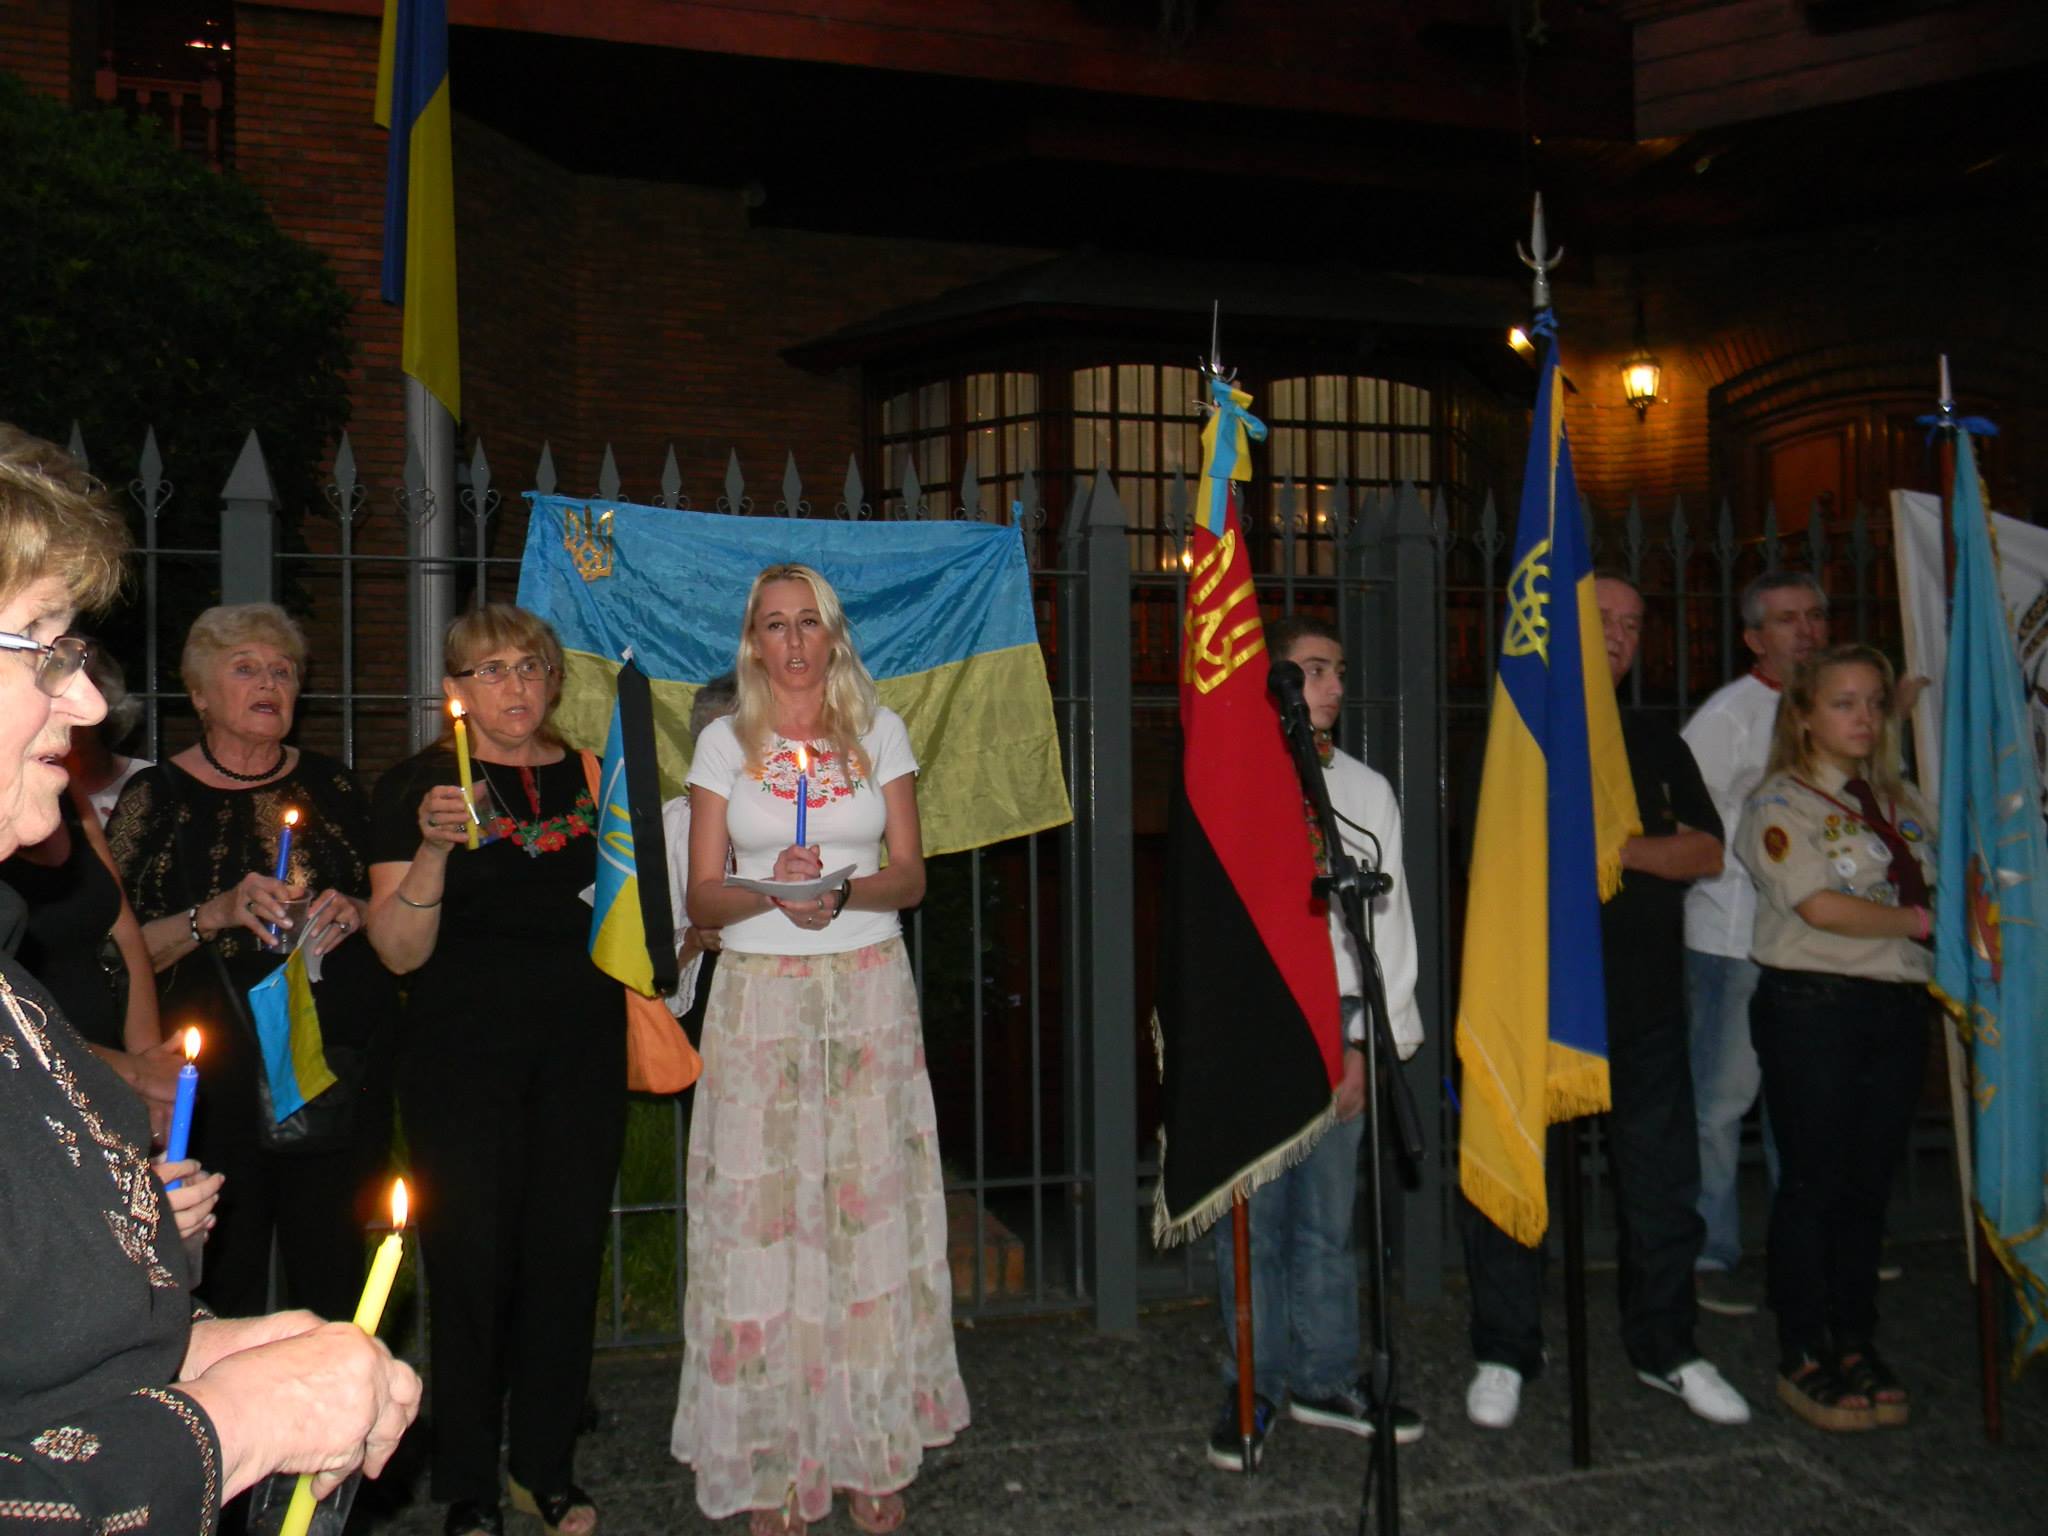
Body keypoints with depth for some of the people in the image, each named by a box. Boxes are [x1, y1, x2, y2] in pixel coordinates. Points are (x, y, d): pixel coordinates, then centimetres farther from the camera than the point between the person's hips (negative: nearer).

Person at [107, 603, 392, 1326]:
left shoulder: (328, 784, 10)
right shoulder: (157, 795, 2)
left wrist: (354, 911, -4)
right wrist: (215, 915, -17)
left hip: (334, 1075, 2)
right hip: (213, 1087, -2)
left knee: (334, 1288, 4)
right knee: (220, 1296, -1)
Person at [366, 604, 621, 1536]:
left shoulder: (592, 776, 9)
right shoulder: (418, 784, -4)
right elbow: (399, 951, -11)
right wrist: (433, 846, -24)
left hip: (579, 1048, 4)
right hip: (463, 1055, -3)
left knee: (569, 1251, 8)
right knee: (472, 1258, 1)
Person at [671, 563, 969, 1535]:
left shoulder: (880, 733, 9)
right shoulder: (725, 742, 7)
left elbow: (911, 875, 5)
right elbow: (702, 896, 3)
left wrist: (844, 890, -15)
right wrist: (774, 889, -16)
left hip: (869, 991, 1)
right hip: (760, 996, 0)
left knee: (870, 1208, 1)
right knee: (762, 1215, -2)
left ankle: (871, 1452, 11)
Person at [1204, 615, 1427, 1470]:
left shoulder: (1368, 791, 11)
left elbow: (1389, 920, 9)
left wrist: (1364, 1045, 1)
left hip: (1341, 1027, 2)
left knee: (1330, 1213, 5)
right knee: (1252, 1214, 0)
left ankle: (1325, 1379, 20)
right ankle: (1254, 1389, 14)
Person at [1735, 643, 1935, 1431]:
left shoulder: (1899, 800, 17)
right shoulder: (1779, 803, -3)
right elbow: (1822, 907, -13)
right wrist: (1919, 921, -5)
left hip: (1899, 1005, 6)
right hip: (1813, 1005, -6)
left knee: (1870, 1183, 9)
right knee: (1814, 1182, -1)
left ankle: (1856, 1346, 20)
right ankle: (1804, 1358, 10)